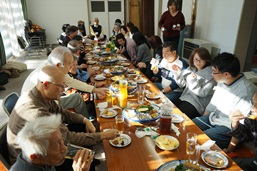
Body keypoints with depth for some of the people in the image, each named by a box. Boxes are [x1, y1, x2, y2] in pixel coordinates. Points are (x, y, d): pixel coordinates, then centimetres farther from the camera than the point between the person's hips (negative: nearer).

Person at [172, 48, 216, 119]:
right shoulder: (191, 68, 8)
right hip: (184, 98, 6)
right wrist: (178, 73, -4)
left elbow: (203, 93, -14)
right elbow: (182, 84, 12)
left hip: (198, 104, -6)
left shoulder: (210, 74, -9)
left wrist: (194, 81, -26)